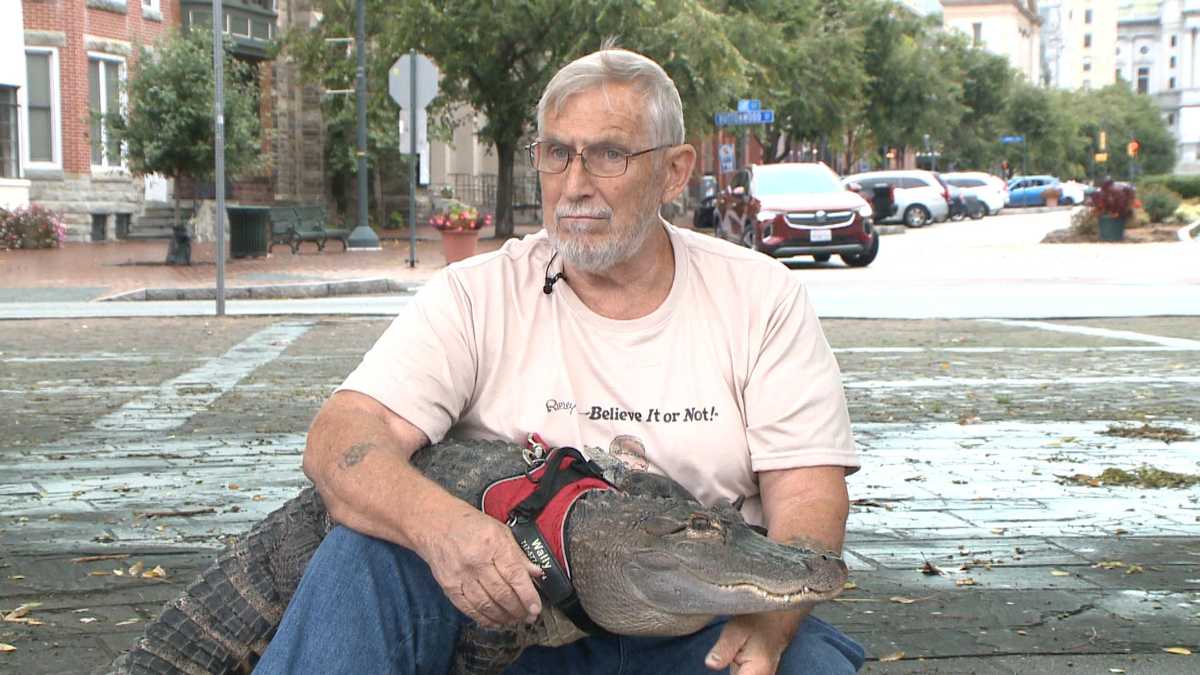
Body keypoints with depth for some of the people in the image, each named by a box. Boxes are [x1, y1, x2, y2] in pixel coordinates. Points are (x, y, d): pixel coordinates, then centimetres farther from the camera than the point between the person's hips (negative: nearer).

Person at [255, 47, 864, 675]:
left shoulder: (761, 298, 2)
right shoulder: (475, 295, 0)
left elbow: (808, 489, -4)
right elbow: (340, 439, -12)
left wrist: (768, 623, -26)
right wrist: (438, 522, -35)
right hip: (514, 608, 0)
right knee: (361, 553, -26)